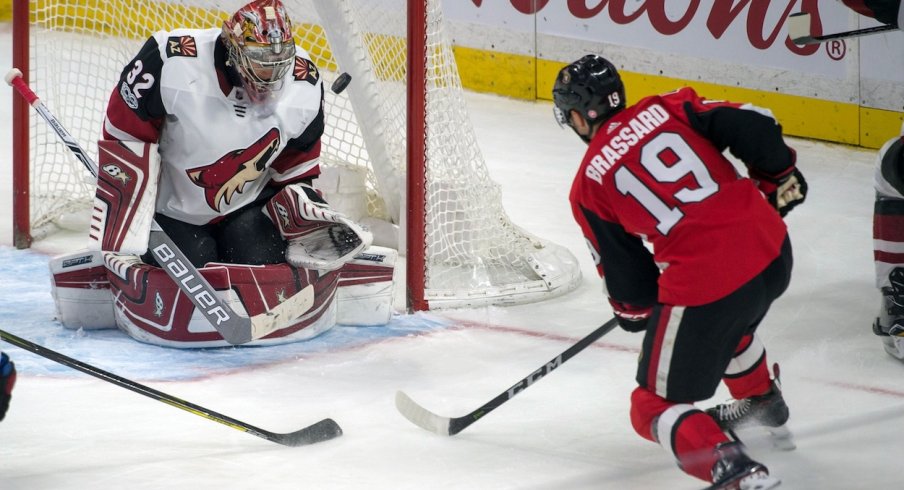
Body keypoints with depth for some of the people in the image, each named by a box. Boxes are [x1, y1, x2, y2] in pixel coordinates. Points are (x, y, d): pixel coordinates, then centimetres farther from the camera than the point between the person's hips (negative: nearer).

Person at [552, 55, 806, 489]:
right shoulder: (666, 109, 10)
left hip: (702, 282, -6)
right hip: (773, 251, 6)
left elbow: (625, 272, 10)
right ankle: (763, 404, 59)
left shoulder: (588, 188, 5)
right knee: (729, 320, 41)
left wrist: (633, 309, 31)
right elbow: (753, 127, 2)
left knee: (656, 407, 8)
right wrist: (779, 179, 19)